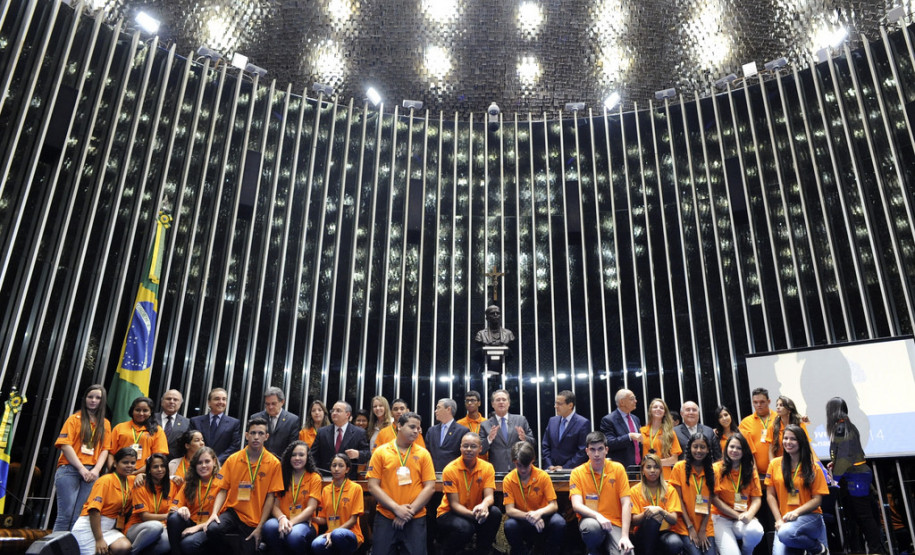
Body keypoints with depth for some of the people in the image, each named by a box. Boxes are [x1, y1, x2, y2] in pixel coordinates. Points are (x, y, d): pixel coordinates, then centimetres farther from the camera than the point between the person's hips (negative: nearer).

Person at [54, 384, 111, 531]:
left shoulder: (105, 424, 15)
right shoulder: (75, 419, 7)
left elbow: (105, 450, 9)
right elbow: (65, 445, -3)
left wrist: (96, 470, -8)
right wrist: (81, 468, -11)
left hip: (91, 473, 3)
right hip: (70, 470, -2)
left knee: (79, 516, -1)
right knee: (66, 513, -10)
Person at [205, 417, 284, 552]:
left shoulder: (274, 463, -6)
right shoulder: (232, 460, 2)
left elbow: (270, 497, -6)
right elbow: (223, 490, 3)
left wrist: (260, 527, -9)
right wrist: (214, 513, -15)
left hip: (255, 519, -1)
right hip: (232, 511, 1)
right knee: (213, 529, -27)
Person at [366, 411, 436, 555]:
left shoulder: (423, 454, 5)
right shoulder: (381, 452, 2)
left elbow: (430, 487, 0)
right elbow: (373, 486, -3)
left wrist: (410, 510, -10)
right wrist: (396, 508, -11)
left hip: (415, 519, 1)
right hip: (385, 518, 0)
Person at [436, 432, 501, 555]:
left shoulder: (487, 467, -5)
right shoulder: (450, 470, -15)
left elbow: (489, 496, -14)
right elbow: (454, 504, -16)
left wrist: (484, 505, -39)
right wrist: (472, 514, -35)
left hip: (475, 512, 3)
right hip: (449, 513, -3)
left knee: (495, 513, -26)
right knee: (464, 527, -35)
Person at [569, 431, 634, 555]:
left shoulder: (618, 469, 2)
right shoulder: (577, 473, 0)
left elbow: (626, 504, -4)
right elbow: (576, 505, -11)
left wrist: (625, 536, -15)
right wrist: (597, 516, -30)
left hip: (614, 523, 0)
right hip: (589, 520, 0)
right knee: (593, 526, -36)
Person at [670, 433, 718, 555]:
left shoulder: (710, 471, 8)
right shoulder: (679, 467, -3)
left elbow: (708, 503, 3)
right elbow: (678, 499, -4)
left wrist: (703, 530, -5)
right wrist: (690, 527, -9)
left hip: (705, 527, 3)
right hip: (685, 526, -3)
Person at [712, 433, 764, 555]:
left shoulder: (750, 471, 9)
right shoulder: (716, 468, -1)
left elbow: (757, 499, 3)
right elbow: (714, 499, -5)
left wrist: (749, 514, -17)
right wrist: (737, 515, -12)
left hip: (743, 519, 4)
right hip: (721, 517, -3)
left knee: (756, 531, -30)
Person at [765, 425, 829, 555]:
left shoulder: (812, 468, 3)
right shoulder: (774, 464, 8)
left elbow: (817, 499, 0)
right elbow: (770, 495, 7)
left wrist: (796, 512, -15)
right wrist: (778, 519, -6)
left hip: (809, 516, -1)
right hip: (784, 520, 2)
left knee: (785, 533, -34)